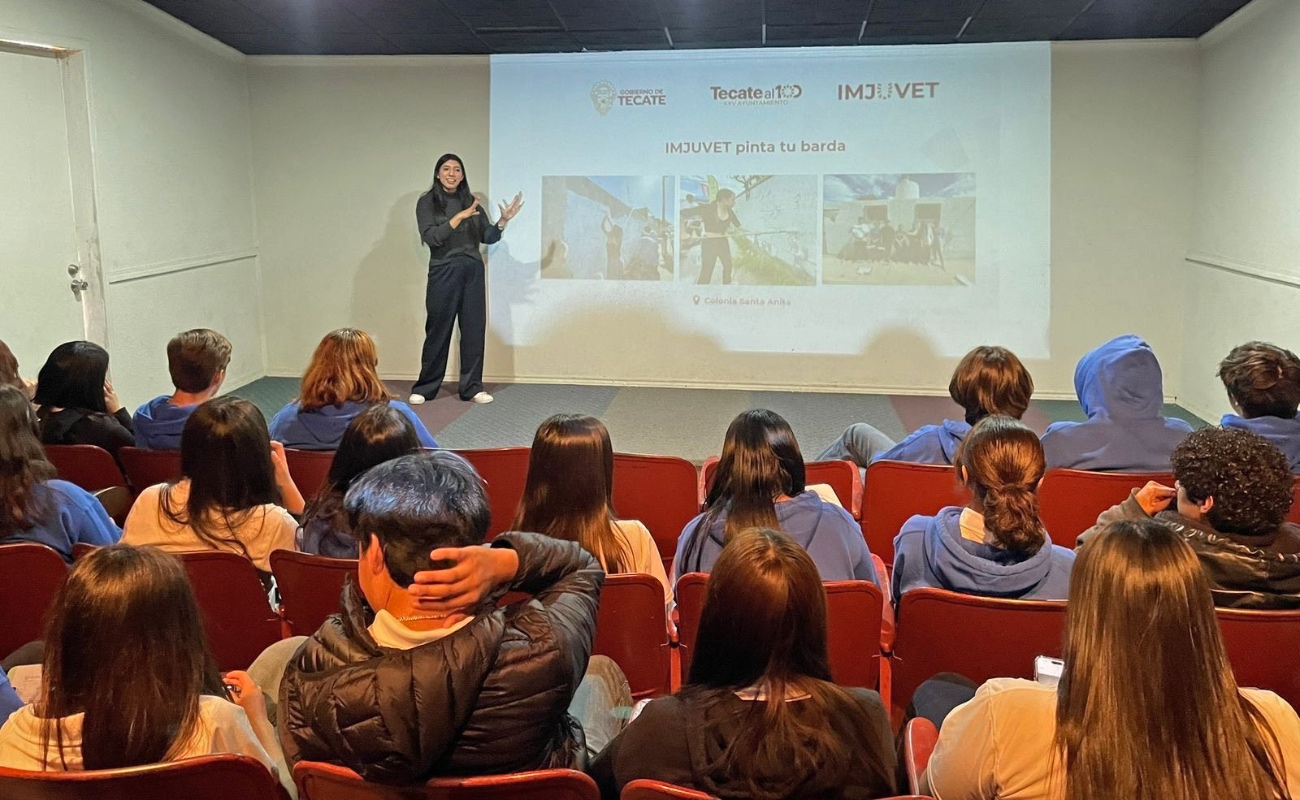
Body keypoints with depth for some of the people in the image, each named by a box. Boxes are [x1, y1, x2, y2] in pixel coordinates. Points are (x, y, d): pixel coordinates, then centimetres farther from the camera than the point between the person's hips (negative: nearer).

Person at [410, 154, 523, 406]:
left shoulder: (471, 202, 10)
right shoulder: (427, 202, 0)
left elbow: (488, 237, 9)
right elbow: (431, 237, -13)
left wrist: (503, 220, -8)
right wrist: (459, 217, -20)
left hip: (473, 272, 3)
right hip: (443, 272, -3)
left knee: (474, 329, 3)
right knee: (438, 331, 1)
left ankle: (472, 387, 11)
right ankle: (424, 388, 11)